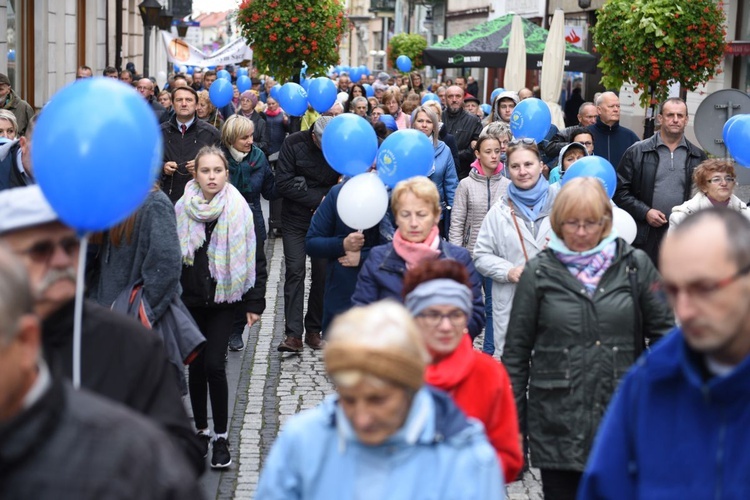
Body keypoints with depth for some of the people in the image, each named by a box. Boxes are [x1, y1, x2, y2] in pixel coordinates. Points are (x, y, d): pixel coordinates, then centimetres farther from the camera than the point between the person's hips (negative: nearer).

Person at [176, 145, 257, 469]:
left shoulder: (239, 209, -4)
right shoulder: (181, 209, -2)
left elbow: (251, 257, -1)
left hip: (224, 299, -2)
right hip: (190, 299, 2)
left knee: (214, 365, -10)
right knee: (196, 367, 8)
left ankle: (221, 437, 1)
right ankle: (202, 431, 23)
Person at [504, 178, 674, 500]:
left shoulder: (635, 265, 2)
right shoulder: (539, 272, 0)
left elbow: (662, 331, 7)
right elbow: (516, 350, 4)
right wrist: (512, 421, 3)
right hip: (557, 423, 0)